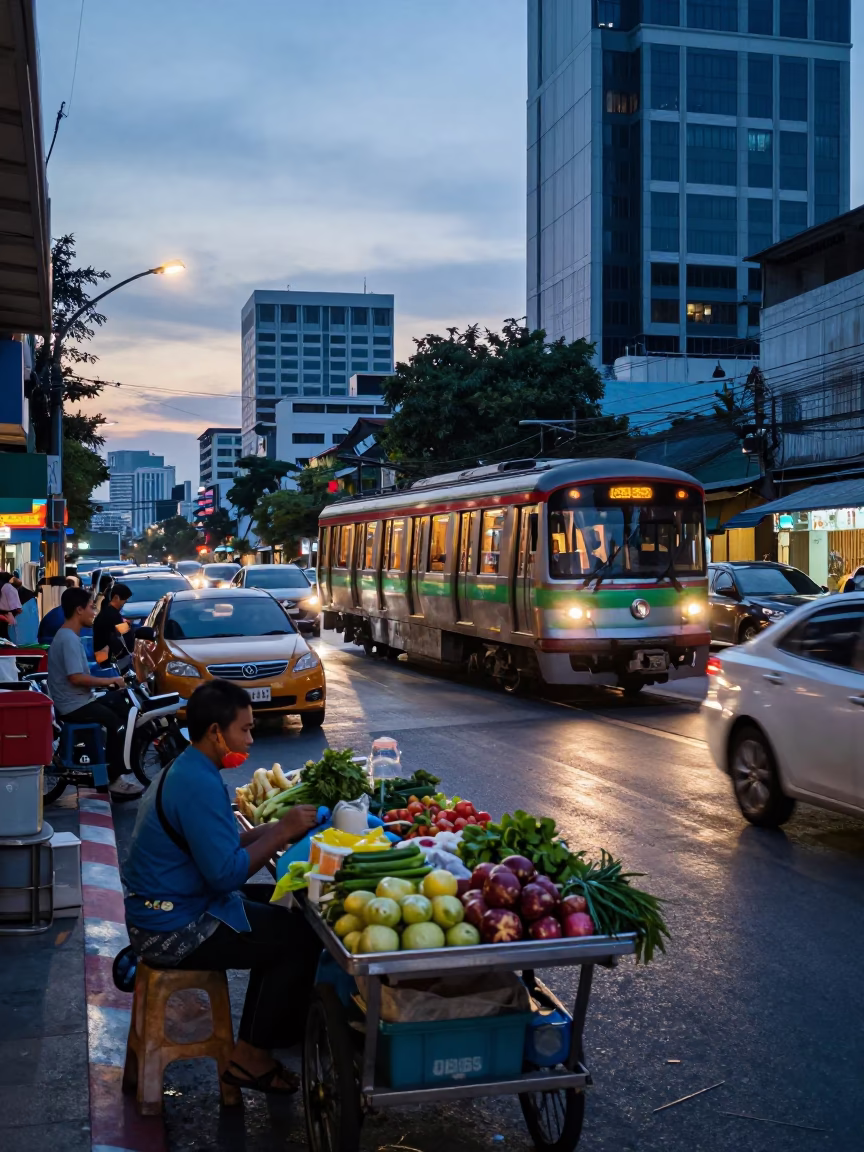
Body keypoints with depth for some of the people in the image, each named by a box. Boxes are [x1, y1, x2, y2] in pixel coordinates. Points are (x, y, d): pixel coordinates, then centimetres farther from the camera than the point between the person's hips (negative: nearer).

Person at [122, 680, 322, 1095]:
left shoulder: (184, 771, 10)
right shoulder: (200, 784, -23)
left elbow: (216, 845, 14)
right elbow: (225, 874, -26)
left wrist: (277, 828, 3)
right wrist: (281, 832, -17)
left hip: (162, 912, 11)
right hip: (174, 930, -11)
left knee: (280, 909, 19)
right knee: (303, 938, -8)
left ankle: (257, 1039, 24)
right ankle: (251, 1058, 3)